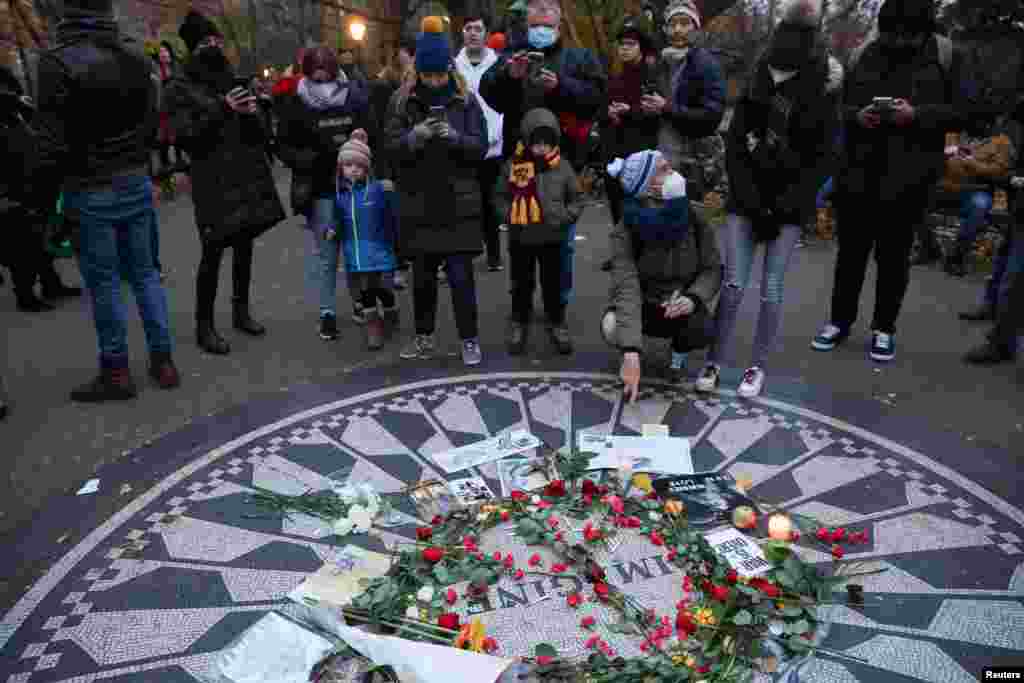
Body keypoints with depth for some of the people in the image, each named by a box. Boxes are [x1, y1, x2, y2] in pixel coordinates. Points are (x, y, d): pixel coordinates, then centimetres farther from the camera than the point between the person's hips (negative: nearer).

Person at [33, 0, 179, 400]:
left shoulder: (59, 62, -16)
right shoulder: (135, 56, 3)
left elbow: (54, 141, -15)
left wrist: (46, 191, -4)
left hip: (91, 191, -5)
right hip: (136, 182, 6)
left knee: (104, 282, 4)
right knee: (144, 272, 13)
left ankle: (116, 373, 14)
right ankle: (163, 362, 18)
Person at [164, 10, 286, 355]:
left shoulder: (234, 81, 15)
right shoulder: (180, 89, -2)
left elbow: (261, 134, 14)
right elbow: (185, 136, -12)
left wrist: (251, 115, -8)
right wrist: (221, 110, -19)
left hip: (249, 178, 6)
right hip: (213, 183, -5)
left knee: (244, 247, 12)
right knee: (213, 252, -7)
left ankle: (241, 311, 26)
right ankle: (204, 325, 3)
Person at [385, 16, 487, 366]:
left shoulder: (465, 100, -1)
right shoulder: (402, 101, 2)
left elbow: (480, 147, -5)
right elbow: (392, 146, -4)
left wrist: (455, 137, -25)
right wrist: (415, 135, -24)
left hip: (458, 203, -2)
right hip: (418, 204, 2)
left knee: (461, 275, -2)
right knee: (422, 275, 11)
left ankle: (470, 339, 12)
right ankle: (424, 337, 27)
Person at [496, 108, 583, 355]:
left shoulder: (563, 167, -3)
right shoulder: (512, 166, -6)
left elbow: (576, 200, 6)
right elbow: (501, 198, 3)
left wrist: (565, 217, -9)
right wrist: (510, 216, -12)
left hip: (552, 238, 0)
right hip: (520, 238, 0)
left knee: (553, 285, 11)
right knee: (522, 285, 12)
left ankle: (557, 324, 27)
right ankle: (519, 324, 29)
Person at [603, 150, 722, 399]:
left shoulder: (694, 220, -14)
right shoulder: (625, 231, -22)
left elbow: (713, 268, -6)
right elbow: (626, 287, -34)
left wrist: (693, 298, -31)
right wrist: (631, 352, -45)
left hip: (681, 306, 1)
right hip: (642, 306, -1)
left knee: (704, 331, -31)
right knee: (611, 327, -33)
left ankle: (679, 352, 8)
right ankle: (633, 349, 6)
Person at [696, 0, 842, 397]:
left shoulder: (822, 99, -4)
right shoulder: (755, 89, 1)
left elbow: (820, 161, -5)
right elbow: (735, 148, 0)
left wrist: (782, 207, -13)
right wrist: (751, 199, -9)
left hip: (790, 207, -1)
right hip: (746, 200, 1)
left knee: (770, 290, -1)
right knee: (733, 285, -5)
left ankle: (759, 366, 11)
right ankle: (714, 362, 5)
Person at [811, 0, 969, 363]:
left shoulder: (945, 55, 1)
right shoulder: (864, 53, 7)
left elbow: (959, 113, 0)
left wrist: (917, 114, -17)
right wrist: (858, 116, -10)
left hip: (909, 176, -2)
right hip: (859, 171, 2)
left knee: (894, 254, 5)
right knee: (851, 249, 8)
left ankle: (884, 328, 19)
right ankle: (840, 320, 22)